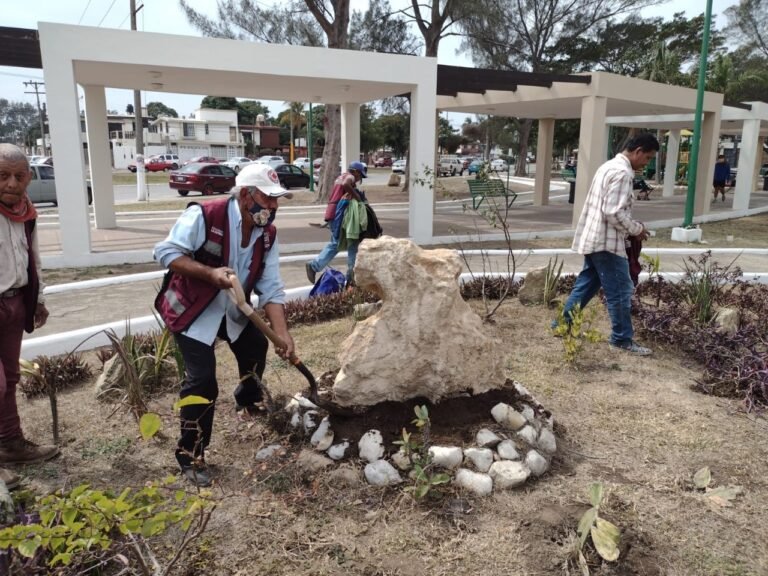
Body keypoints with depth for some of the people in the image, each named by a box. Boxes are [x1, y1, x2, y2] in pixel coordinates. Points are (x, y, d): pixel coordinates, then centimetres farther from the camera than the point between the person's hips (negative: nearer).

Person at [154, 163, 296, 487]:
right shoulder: (203, 216, -26)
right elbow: (165, 252, -24)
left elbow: (271, 288, -11)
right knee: (202, 380, -13)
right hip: (192, 310, -7)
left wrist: (282, 334, -21)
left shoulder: (267, 235, -8)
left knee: (256, 348, 22)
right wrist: (210, 273, -37)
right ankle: (190, 455, 3)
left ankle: (248, 402, 53)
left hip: (233, 310, 7)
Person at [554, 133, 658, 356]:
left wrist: (632, 227, 15)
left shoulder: (610, 166, 16)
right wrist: (637, 229, -8)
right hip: (606, 241, -10)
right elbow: (614, 213, -23)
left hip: (593, 238, 10)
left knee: (586, 284, 17)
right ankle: (622, 339, 9)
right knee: (620, 291, -1)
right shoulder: (622, 172, -18)